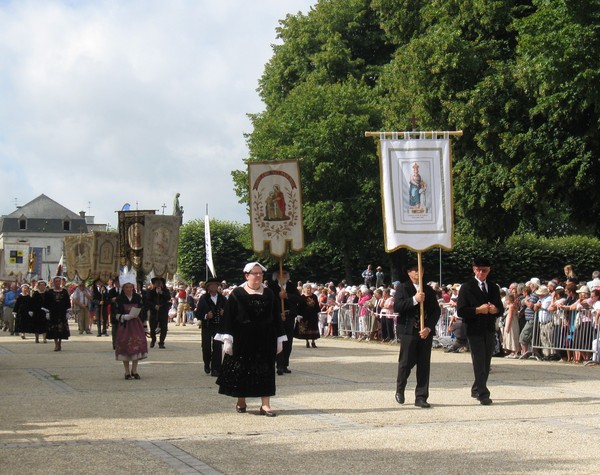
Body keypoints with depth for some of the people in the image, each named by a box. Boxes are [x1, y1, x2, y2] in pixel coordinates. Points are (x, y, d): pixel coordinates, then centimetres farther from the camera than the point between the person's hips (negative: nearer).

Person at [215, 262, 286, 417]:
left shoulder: (269, 294, 6)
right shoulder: (237, 294, -4)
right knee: (241, 370, 5)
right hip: (242, 339, -2)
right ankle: (241, 401, 21)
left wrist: (279, 340, 5)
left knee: (265, 371, 1)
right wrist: (227, 340, -11)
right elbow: (228, 317, -5)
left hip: (265, 340, 2)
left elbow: (276, 317, 9)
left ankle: (265, 404, 2)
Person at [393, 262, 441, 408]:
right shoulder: (403, 289, 2)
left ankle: (421, 397, 5)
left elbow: (436, 311, 8)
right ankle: (400, 389, 23)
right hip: (408, 331, -3)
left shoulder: (429, 291, 13)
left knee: (424, 365, 1)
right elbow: (397, 307, -11)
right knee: (406, 362, -1)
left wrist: (429, 328, -6)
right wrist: (414, 300, -19)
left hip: (426, 332, 4)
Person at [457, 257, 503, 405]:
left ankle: (477, 390, 25)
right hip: (474, 330, -5)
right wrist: (478, 310, -19)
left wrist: (495, 309, -7)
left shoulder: (493, 288, 15)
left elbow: (501, 308, 16)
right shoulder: (467, 287, -2)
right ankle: (483, 394, -13)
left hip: (489, 330, 5)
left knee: (486, 363, 10)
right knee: (479, 363, -10)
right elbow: (460, 311, -8)